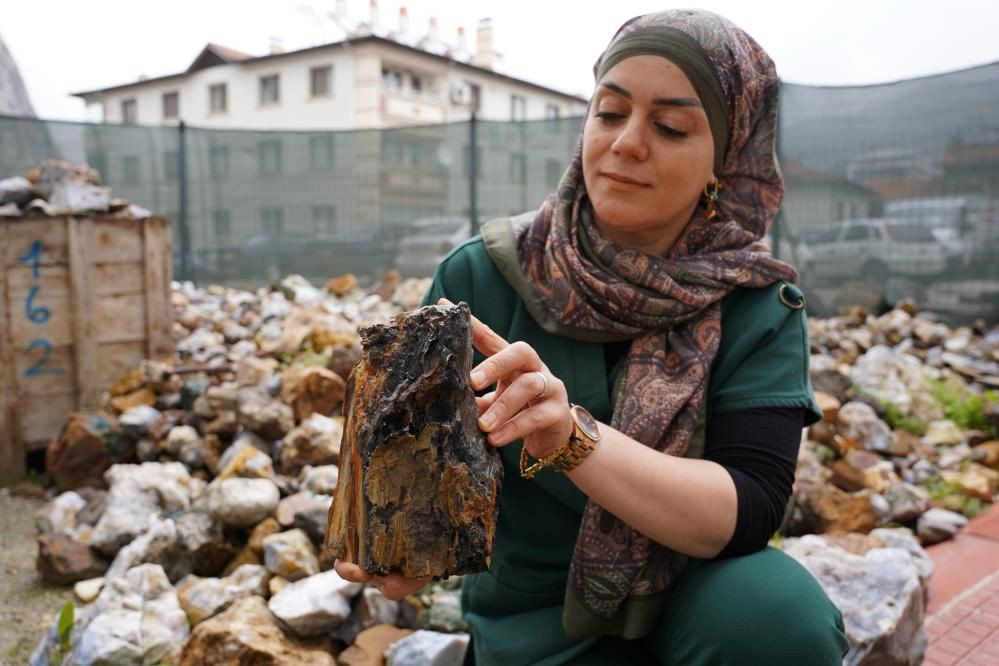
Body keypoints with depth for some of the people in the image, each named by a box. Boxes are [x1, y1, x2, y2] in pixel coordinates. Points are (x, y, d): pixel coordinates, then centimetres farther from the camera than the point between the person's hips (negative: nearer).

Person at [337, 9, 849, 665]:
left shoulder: (760, 309, -9)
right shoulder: (479, 278, -11)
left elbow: (748, 508, -21)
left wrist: (572, 436, -37)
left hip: (699, 599, 1)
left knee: (776, 610, -28)